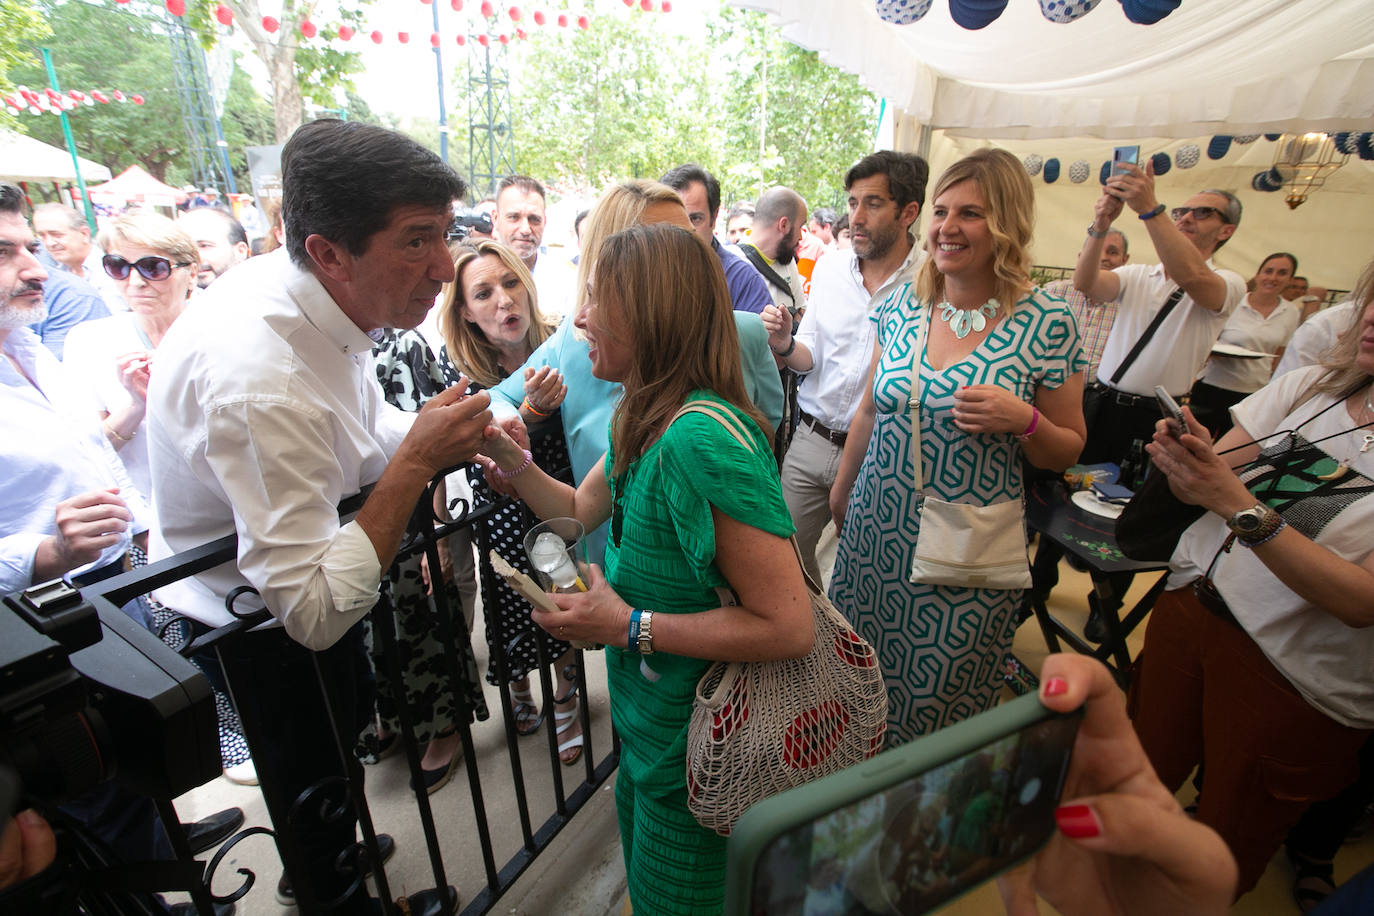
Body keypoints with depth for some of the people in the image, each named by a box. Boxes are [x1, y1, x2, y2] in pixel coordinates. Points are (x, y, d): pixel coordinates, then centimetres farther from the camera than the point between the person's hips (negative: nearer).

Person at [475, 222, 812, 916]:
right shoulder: (644, 421, -2)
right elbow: (582, 510, 14)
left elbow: (789, 627, -31)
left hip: (694, 746, -8)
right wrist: (508, 455, 1)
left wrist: (628, 624, -25)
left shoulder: (703, 437, -31)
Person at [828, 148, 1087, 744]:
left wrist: (1023, 420, -20)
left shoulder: (1047, 325, -8)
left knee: (939, 701, 11)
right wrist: (842, 489, 17)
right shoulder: (901, 305, 1)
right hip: (876, 530, 4)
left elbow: (1067, 452, 0)